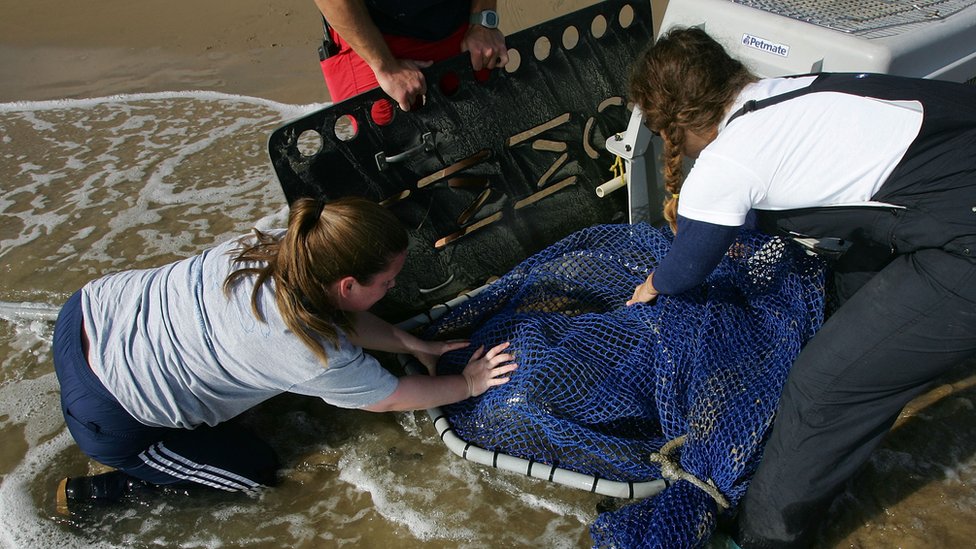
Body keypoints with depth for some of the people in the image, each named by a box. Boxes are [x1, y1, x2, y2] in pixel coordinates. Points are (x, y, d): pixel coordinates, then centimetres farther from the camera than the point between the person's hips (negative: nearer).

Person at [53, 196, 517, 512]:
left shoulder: (278, 246, -9)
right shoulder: (317, 357, -27)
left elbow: (341, 317, 8)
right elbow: (391, 398, -9)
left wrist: (414, 345, 7)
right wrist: (468, 384, 4)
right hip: (106, 417, -7)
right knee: (257, 471, 10)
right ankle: (103, 489, 14)